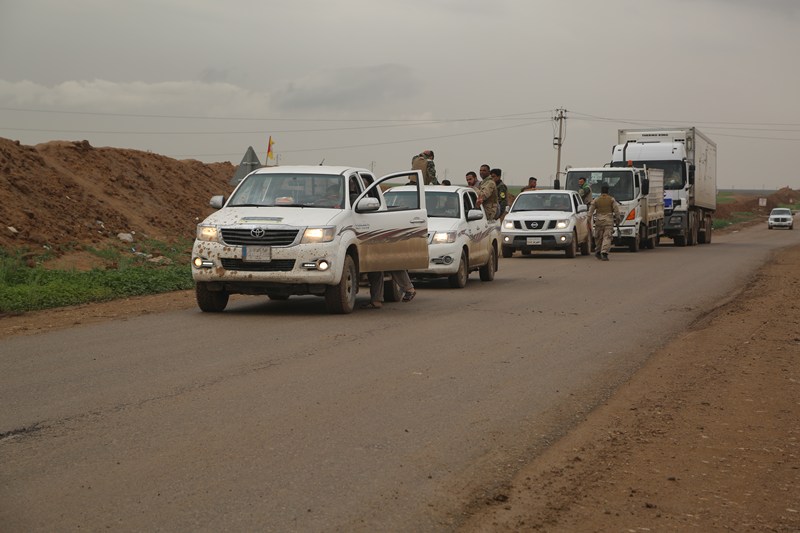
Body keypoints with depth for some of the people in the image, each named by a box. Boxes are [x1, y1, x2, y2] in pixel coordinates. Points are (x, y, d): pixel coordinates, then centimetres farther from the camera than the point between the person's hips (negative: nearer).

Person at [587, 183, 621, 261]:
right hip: (609, 220, -2)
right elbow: (616, 210, -2)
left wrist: (589, 219, 3)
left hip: (599, 220, 2)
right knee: (607, 238, -6)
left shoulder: (596, 200, 3)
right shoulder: (612, 199, 1)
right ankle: (604, 253, -20)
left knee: (598, 237, 16)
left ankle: (598, 252, 27)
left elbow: (591, 210, 1)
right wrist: (618, 219, 6)